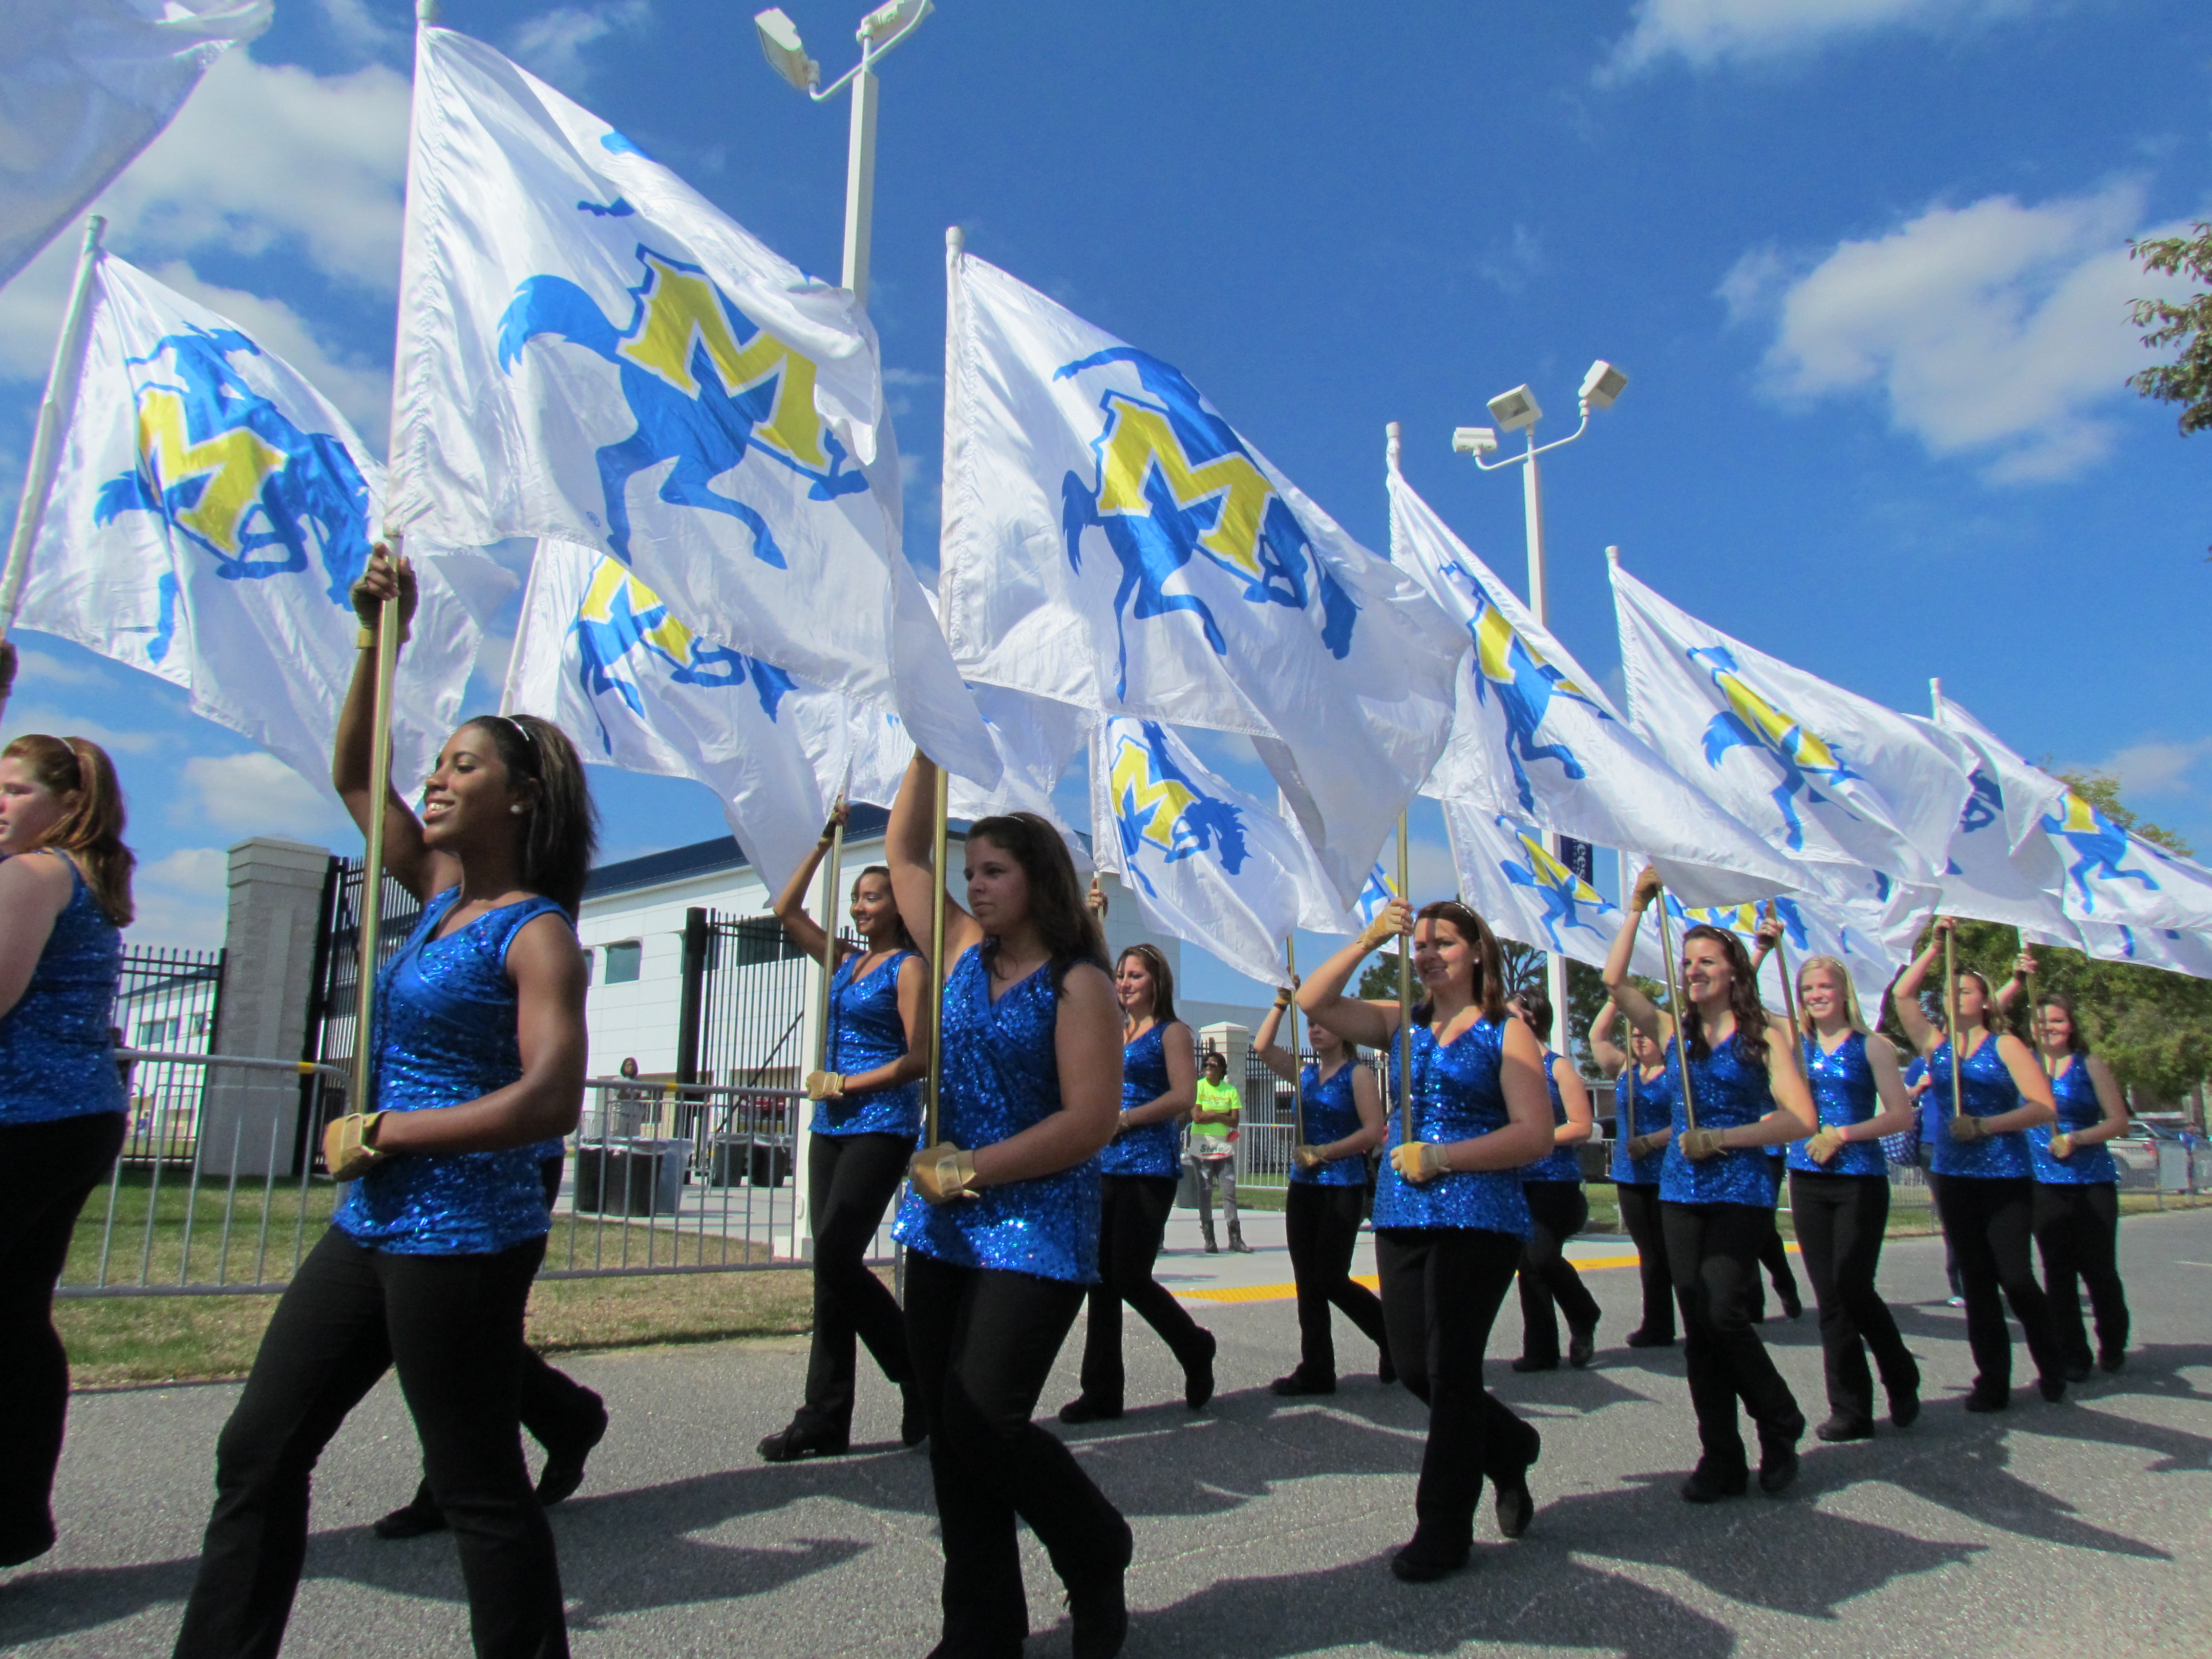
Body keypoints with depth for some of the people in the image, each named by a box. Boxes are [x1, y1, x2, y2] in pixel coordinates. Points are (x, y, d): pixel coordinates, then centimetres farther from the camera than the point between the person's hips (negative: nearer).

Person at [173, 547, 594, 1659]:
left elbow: (550, 1102, -24)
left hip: (464, 1234, -8)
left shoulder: (537, 935, -14)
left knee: (476, 1484, 3)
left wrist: (381, 1133, -17)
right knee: (259, 1451, 13)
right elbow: (353, 774, 17)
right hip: (373, 1225, 9)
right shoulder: (441, 893, 10)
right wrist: (381, 639, 7)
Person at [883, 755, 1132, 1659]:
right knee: (950, 1432, 8)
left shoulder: (1078, 984, -9)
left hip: (1034, 1231, -6)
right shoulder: (964, 952, 9)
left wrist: (969, 1169, -15)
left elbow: (1090, 1121, -17)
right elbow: (903, 850, 14)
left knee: (984, 1422, -10)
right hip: (944, 1227, 7)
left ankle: (1098, 1557, 18)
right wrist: (930, 747, 7)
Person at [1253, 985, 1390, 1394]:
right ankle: (1316, 1371, 11)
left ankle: (1393, 1335, 18)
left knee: (1331, 1280, -6)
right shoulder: (1305, 1073, 12)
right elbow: (1262, 1047, 2)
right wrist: (1282, 1002, -1)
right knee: (1308, 1283, 5)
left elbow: (1374, 1131, -14)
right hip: (1303, 1188, 6)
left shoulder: (1358, 1073, -5)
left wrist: (1322, 1153, -15)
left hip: (1343, 1188, -6)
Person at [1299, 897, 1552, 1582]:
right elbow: (1313, 1002, 3)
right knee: (1413, 1367, 10)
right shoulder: (1405, 1023, 12)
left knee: (1449, 1370, 0)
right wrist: (1367, 940, -8)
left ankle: (1443, 1532, 15)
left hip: (1478, 1220, -6)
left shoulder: (1507, 1033, -3)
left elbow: (1535, 1134, -12)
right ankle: (1508, 1447, 38)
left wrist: (1440, 1157, -19)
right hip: (1401, 1217, 6)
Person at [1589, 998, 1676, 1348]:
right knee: (1650, 1254, 9)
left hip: (1668, 1175, -5)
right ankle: (1657, 1326, 13)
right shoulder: (1625, 1070, 13)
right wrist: (1615, 998, 6)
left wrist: (1650, 1142, -19)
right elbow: (1597, 1037, 12)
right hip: (1630, 1176, 5)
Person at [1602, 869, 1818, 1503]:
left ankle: (1780, 1427, 12)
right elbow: (1615, 981, 2)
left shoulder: (1763, 1036, 0)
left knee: (1723, 1311, -14)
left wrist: (1721, 1138, -12)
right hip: (1681, 1192, 4)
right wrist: (1637, 909, 0)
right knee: (1697, 1323, 4)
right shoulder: (1676, 1034, 10)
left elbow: (1801, 1120, -7)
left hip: (1742, 1191, -4)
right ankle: (1721, 1460, 13)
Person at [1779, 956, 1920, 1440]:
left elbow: (1902, 1116, -6)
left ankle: (1903, 1381, 22)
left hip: (1861, 1179, -4)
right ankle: (1850, 1410, 13)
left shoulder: (1871, 1046, -2)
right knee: (1830, 1298, 5)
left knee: (1854, 1288, -6)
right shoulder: (1794, 1045, 8)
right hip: (1807, 1180, 4)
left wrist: (1842, 1134, -14)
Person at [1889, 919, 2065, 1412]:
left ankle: (2053, 1369, 17)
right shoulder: (1937, 1046, 11)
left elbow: (2044, 1107, -9)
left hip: (2006, 1177, -4)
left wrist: (1985, 1125, -17)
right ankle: (1992, 1381, 11)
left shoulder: (2005, 1045, 0)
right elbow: (1901, 996, 5)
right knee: (1977, 1282, 6)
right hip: (1954, 1178, 4)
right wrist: (1935, 947, 3)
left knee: (2014, 1277, -6)